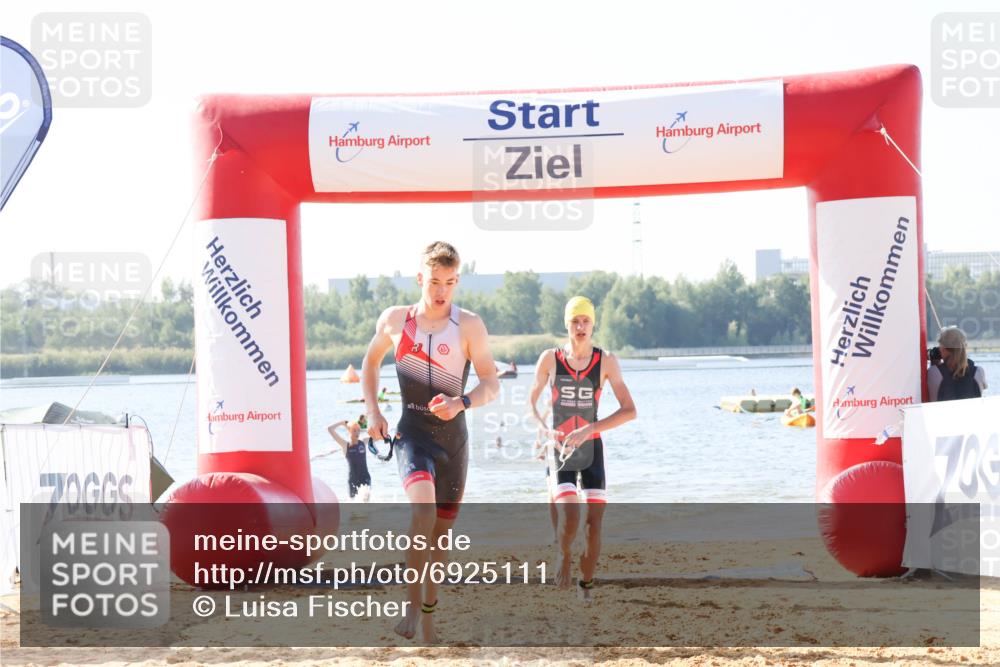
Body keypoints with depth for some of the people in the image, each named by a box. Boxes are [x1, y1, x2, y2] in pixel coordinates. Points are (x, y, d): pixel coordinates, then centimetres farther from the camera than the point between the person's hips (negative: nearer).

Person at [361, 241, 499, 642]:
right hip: (411, 432, -1)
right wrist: (372, 412, 8)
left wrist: (461, 403, -25)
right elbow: (371, 361, 20)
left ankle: (429, 612, 26)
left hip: (452, 436, 1)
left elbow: (492, 384, -5)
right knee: (424, 509, -27)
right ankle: (413, 603, -17)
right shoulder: (394, 320, 2)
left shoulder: (468, 325, -3)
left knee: (442, 528, 9)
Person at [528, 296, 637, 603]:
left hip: (592, 449, 1)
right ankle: (564, 556, 12)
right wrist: (545, 430, -12)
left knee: (594, 523, -2)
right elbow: (531, 403, 8)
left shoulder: (606, 361, -4)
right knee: (569, 518, -19)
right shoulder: (550, 359, -3)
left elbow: (629, 410, -9)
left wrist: (588, 430, -19)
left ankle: (586, 584, 16)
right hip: (560, 448, -1)